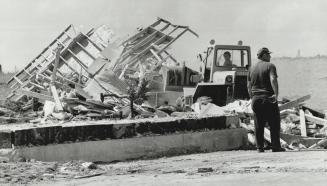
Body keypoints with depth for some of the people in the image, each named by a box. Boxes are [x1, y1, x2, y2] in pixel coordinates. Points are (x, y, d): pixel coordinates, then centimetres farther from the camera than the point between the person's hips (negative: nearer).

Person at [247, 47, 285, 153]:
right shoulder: (270, 66, -4)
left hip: (256, 99, 5)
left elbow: (249, 86, 12)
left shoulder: (252, 69, 13)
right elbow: (273, 80, -20)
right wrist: (276, 94, -26)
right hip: (269, 98, -5)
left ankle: (260, 147, 5)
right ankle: (276, 147, -1)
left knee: (259, 125, 7)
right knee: (274, 124, 1)